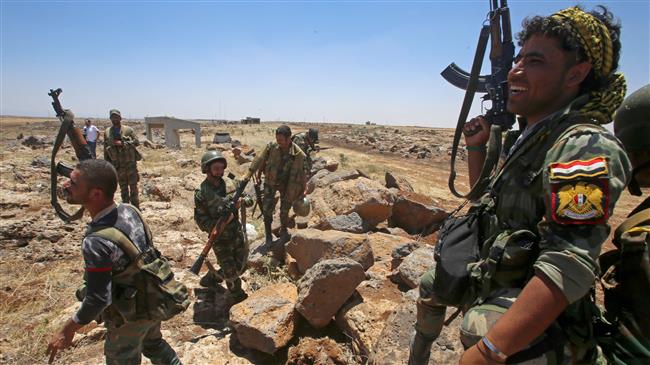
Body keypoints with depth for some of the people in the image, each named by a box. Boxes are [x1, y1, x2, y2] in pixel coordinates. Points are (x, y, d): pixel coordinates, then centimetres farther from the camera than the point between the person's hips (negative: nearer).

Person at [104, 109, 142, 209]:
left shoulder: (128, 130, -1)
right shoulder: (107, 132, 6)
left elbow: (137, 142, -7)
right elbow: (105, 149, 9)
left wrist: (122, 143, -17)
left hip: (130, 163, -2)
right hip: (118, 165, 3)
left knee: (133, 186, 0)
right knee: (123, 188, 10)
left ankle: (135, 208, 7)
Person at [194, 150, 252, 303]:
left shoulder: (228, 185, 0)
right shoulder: (201, 193, -13)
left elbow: (249, 200, 4)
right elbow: (199, 218, -12)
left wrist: (242, 200, -20)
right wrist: (215, 227, -28)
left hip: (237, 233, 5)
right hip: (219, 239, -5)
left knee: (240, 267, 14)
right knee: (231, 272, 1)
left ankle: (211, 277, 37)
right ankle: (237, 295, 30)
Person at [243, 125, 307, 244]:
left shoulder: (299, 155, -20)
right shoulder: (271, 147, -17)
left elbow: (303, 173, -8)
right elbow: (260, 160, -8)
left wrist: (304, 189, -5)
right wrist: (249, 174, -9)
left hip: (287, 185, -1)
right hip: (271, 182, 1)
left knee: (285, 210, 10)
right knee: (267, 208, -6)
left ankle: (284, 230, 36)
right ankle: (268, 234, 13)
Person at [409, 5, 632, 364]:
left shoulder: (586, 146, -23)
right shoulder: (530, 139, 7)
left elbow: (570, 267, -34)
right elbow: (487, 201, 20)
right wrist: (475, 147, 6)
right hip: (488, 287, 9)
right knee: (430, 284, 20)